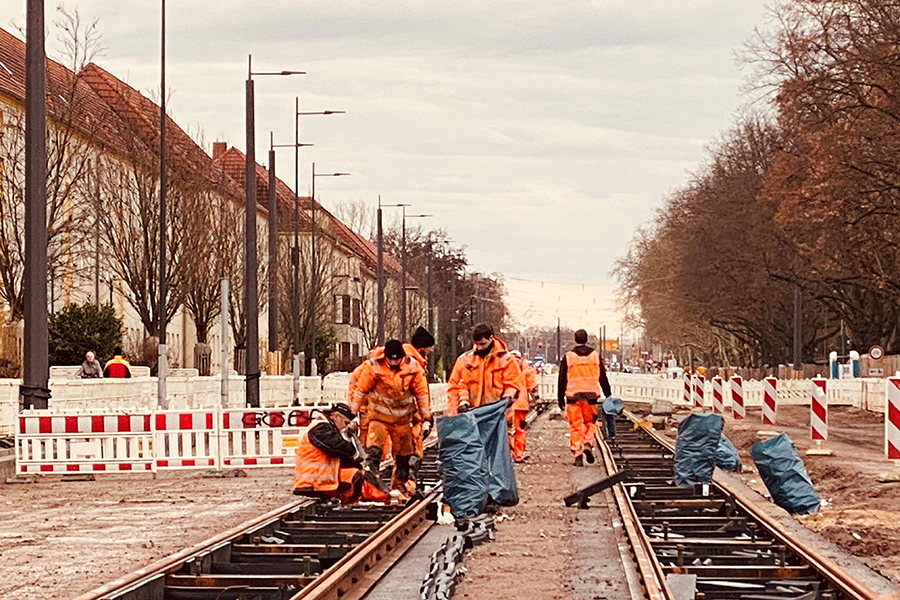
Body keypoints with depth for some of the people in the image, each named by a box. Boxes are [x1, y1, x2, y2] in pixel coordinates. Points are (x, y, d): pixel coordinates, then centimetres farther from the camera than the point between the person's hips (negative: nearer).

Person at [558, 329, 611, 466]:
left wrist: (560, 398, 9)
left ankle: (578, 455, -3)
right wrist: (608, 396, 17)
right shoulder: (595, 356, 6)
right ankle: (588, 444, -9)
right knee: (590, 423, 15)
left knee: (575, 426, 2)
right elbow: (603, 378, 10)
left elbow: (562, 379, 2)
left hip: (573, 395, -1)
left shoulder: (568, 357, 1)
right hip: (591, 395, 1)